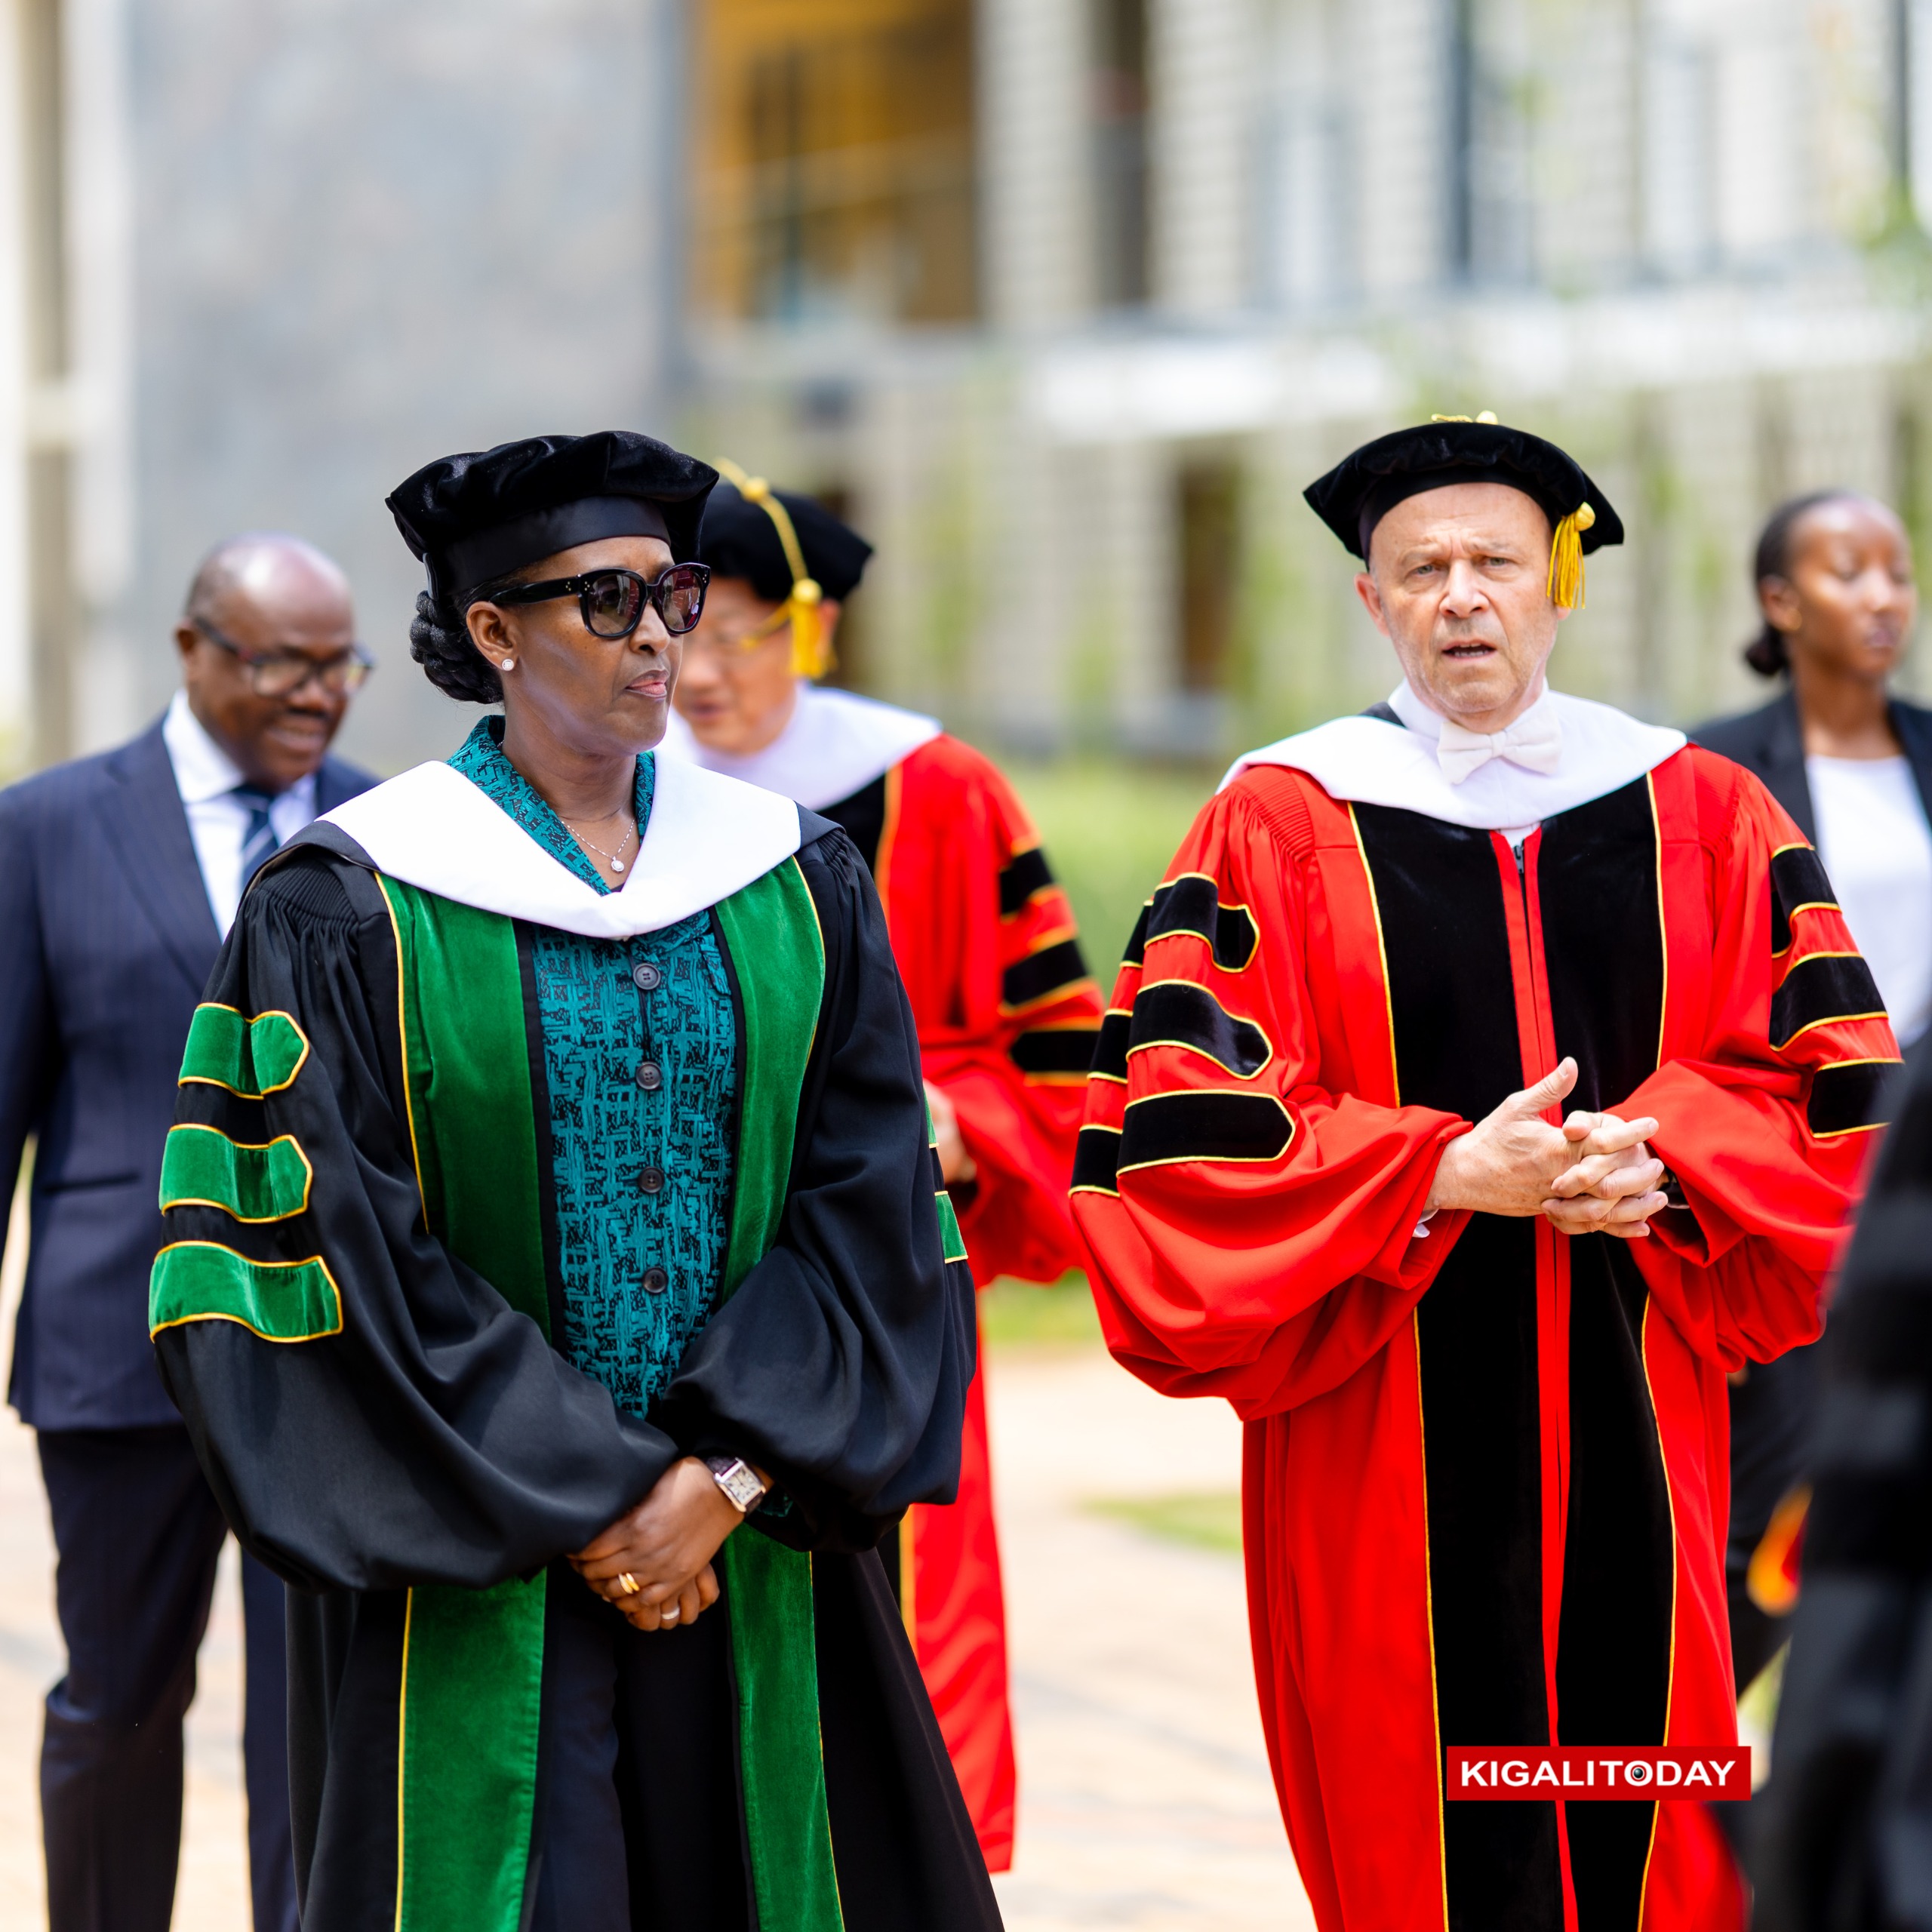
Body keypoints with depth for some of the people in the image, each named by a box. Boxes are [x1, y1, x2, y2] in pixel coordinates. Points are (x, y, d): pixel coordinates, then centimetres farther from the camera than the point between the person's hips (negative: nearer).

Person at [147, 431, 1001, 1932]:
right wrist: (577, 1503, -13)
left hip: (754, 1568, 3)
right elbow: (343, 1250, -9)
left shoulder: (796, 883, 7)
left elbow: (867, 1207, 2)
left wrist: (732, 1476, -10)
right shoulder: (346, 911, -4)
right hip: (469, 1593, -3)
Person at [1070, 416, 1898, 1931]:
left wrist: (1656, 1155, -12)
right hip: (1390, 1436, -2)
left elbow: (1838, 1083, 6)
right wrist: (1446, 1174, -16)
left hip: (1647, 1437, 2)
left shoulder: (1705, 817, 9)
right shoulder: (1278, 829, 1)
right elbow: (1183, 1123, -7)